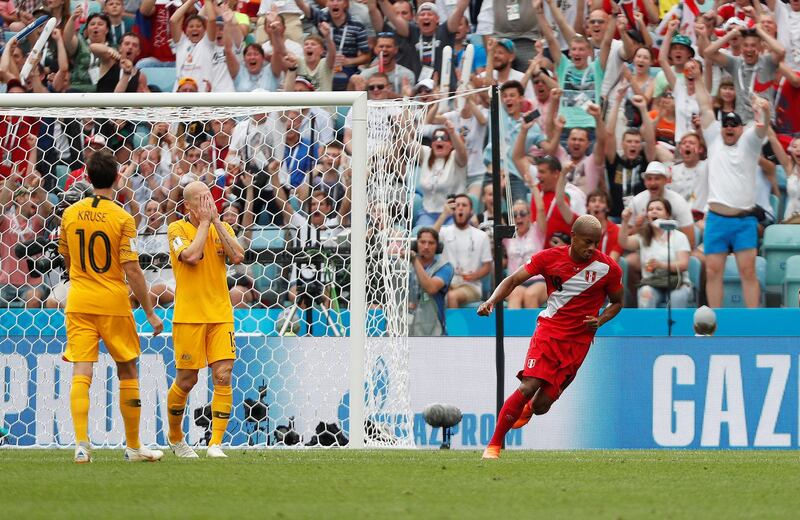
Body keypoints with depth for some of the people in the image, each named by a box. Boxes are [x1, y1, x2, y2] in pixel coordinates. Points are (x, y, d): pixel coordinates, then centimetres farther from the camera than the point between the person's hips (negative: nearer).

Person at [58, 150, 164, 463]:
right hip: (114, 303, -3)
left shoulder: (70, 214, 2)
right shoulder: (122, 219, -11)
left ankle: (81, 445, -17)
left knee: (81, 374, -3)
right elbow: (131, 270, -13)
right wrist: (150, 313, -6)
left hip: (78, 303, 3)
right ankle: (133, 446, 18)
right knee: (128, 372, 12)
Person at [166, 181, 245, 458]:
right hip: (189, 316, -3)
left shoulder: (222, 227, 10)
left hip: (220, 314, 3)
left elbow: (238, 256, -7)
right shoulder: (177, 229, -3)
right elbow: (191, 256, -21)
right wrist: (205, 221, -12)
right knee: (186, 380, 1)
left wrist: (216, 221, -7)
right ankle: (175, 437, 24)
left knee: (223, 376, -10)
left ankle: (215, 443, -8)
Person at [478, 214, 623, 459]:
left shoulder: (609, 269, -4)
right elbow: (513, 280, -2)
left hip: (578, 341, 1)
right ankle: (494, 445, -7)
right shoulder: (550, 257, -6)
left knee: (541, 406, -3)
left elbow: (617, 302, 12)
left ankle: (528, 408, 37)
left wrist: (600, 321, -8)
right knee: (528, 387, -20)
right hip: (548, 330, -1)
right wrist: (492, 301, -20)